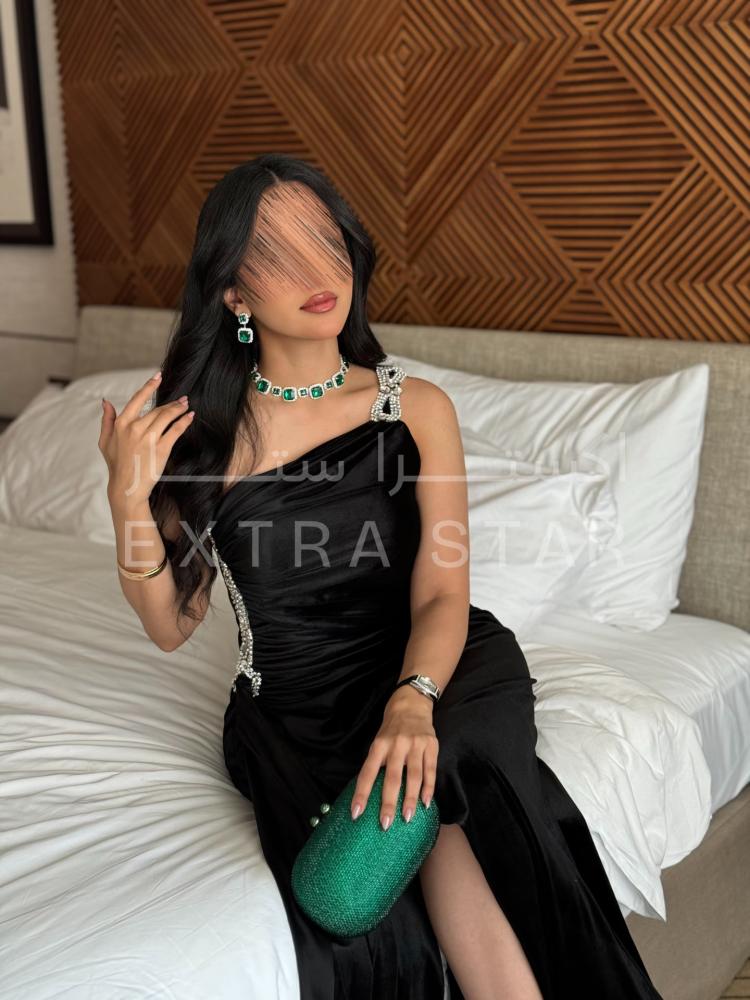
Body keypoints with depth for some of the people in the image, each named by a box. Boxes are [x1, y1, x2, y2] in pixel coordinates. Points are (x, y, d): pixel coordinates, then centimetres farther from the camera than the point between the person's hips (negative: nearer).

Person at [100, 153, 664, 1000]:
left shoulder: (417, 408, -1)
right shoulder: (198, 430, -2)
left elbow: (442, 594, -7)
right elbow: (172, 626, 3)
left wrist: (413, 701, -27)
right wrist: (128, 497, -14)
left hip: (434, 672, 1)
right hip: (290, 705, 0)